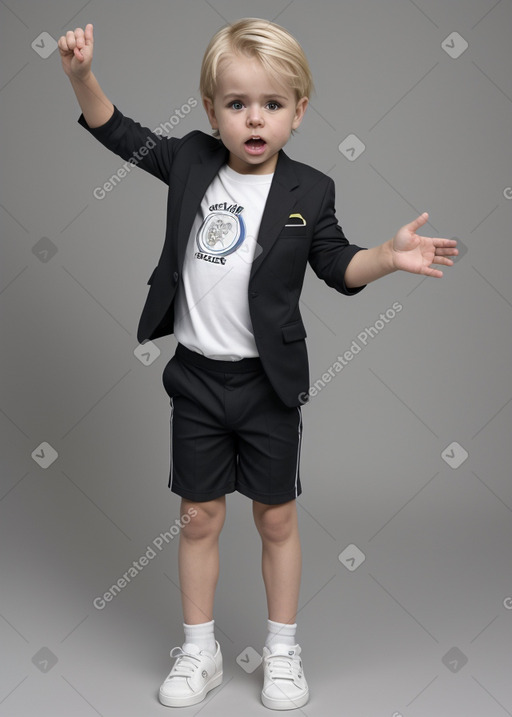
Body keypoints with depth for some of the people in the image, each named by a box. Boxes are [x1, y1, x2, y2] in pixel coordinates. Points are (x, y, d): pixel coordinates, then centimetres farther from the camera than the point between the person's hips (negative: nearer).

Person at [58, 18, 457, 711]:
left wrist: (388, 256, -17)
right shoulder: (191, 161, 0)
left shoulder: (309, 191, -5)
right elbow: (119, 132, 9)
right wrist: (81, 74, -5)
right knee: (200, 518, 12)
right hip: (197, 376, 2)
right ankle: (200, 652, 29)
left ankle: (283, 651, 31)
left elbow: (338, 266, 1)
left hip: (269, 382, -1)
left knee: (277, 518, 11)